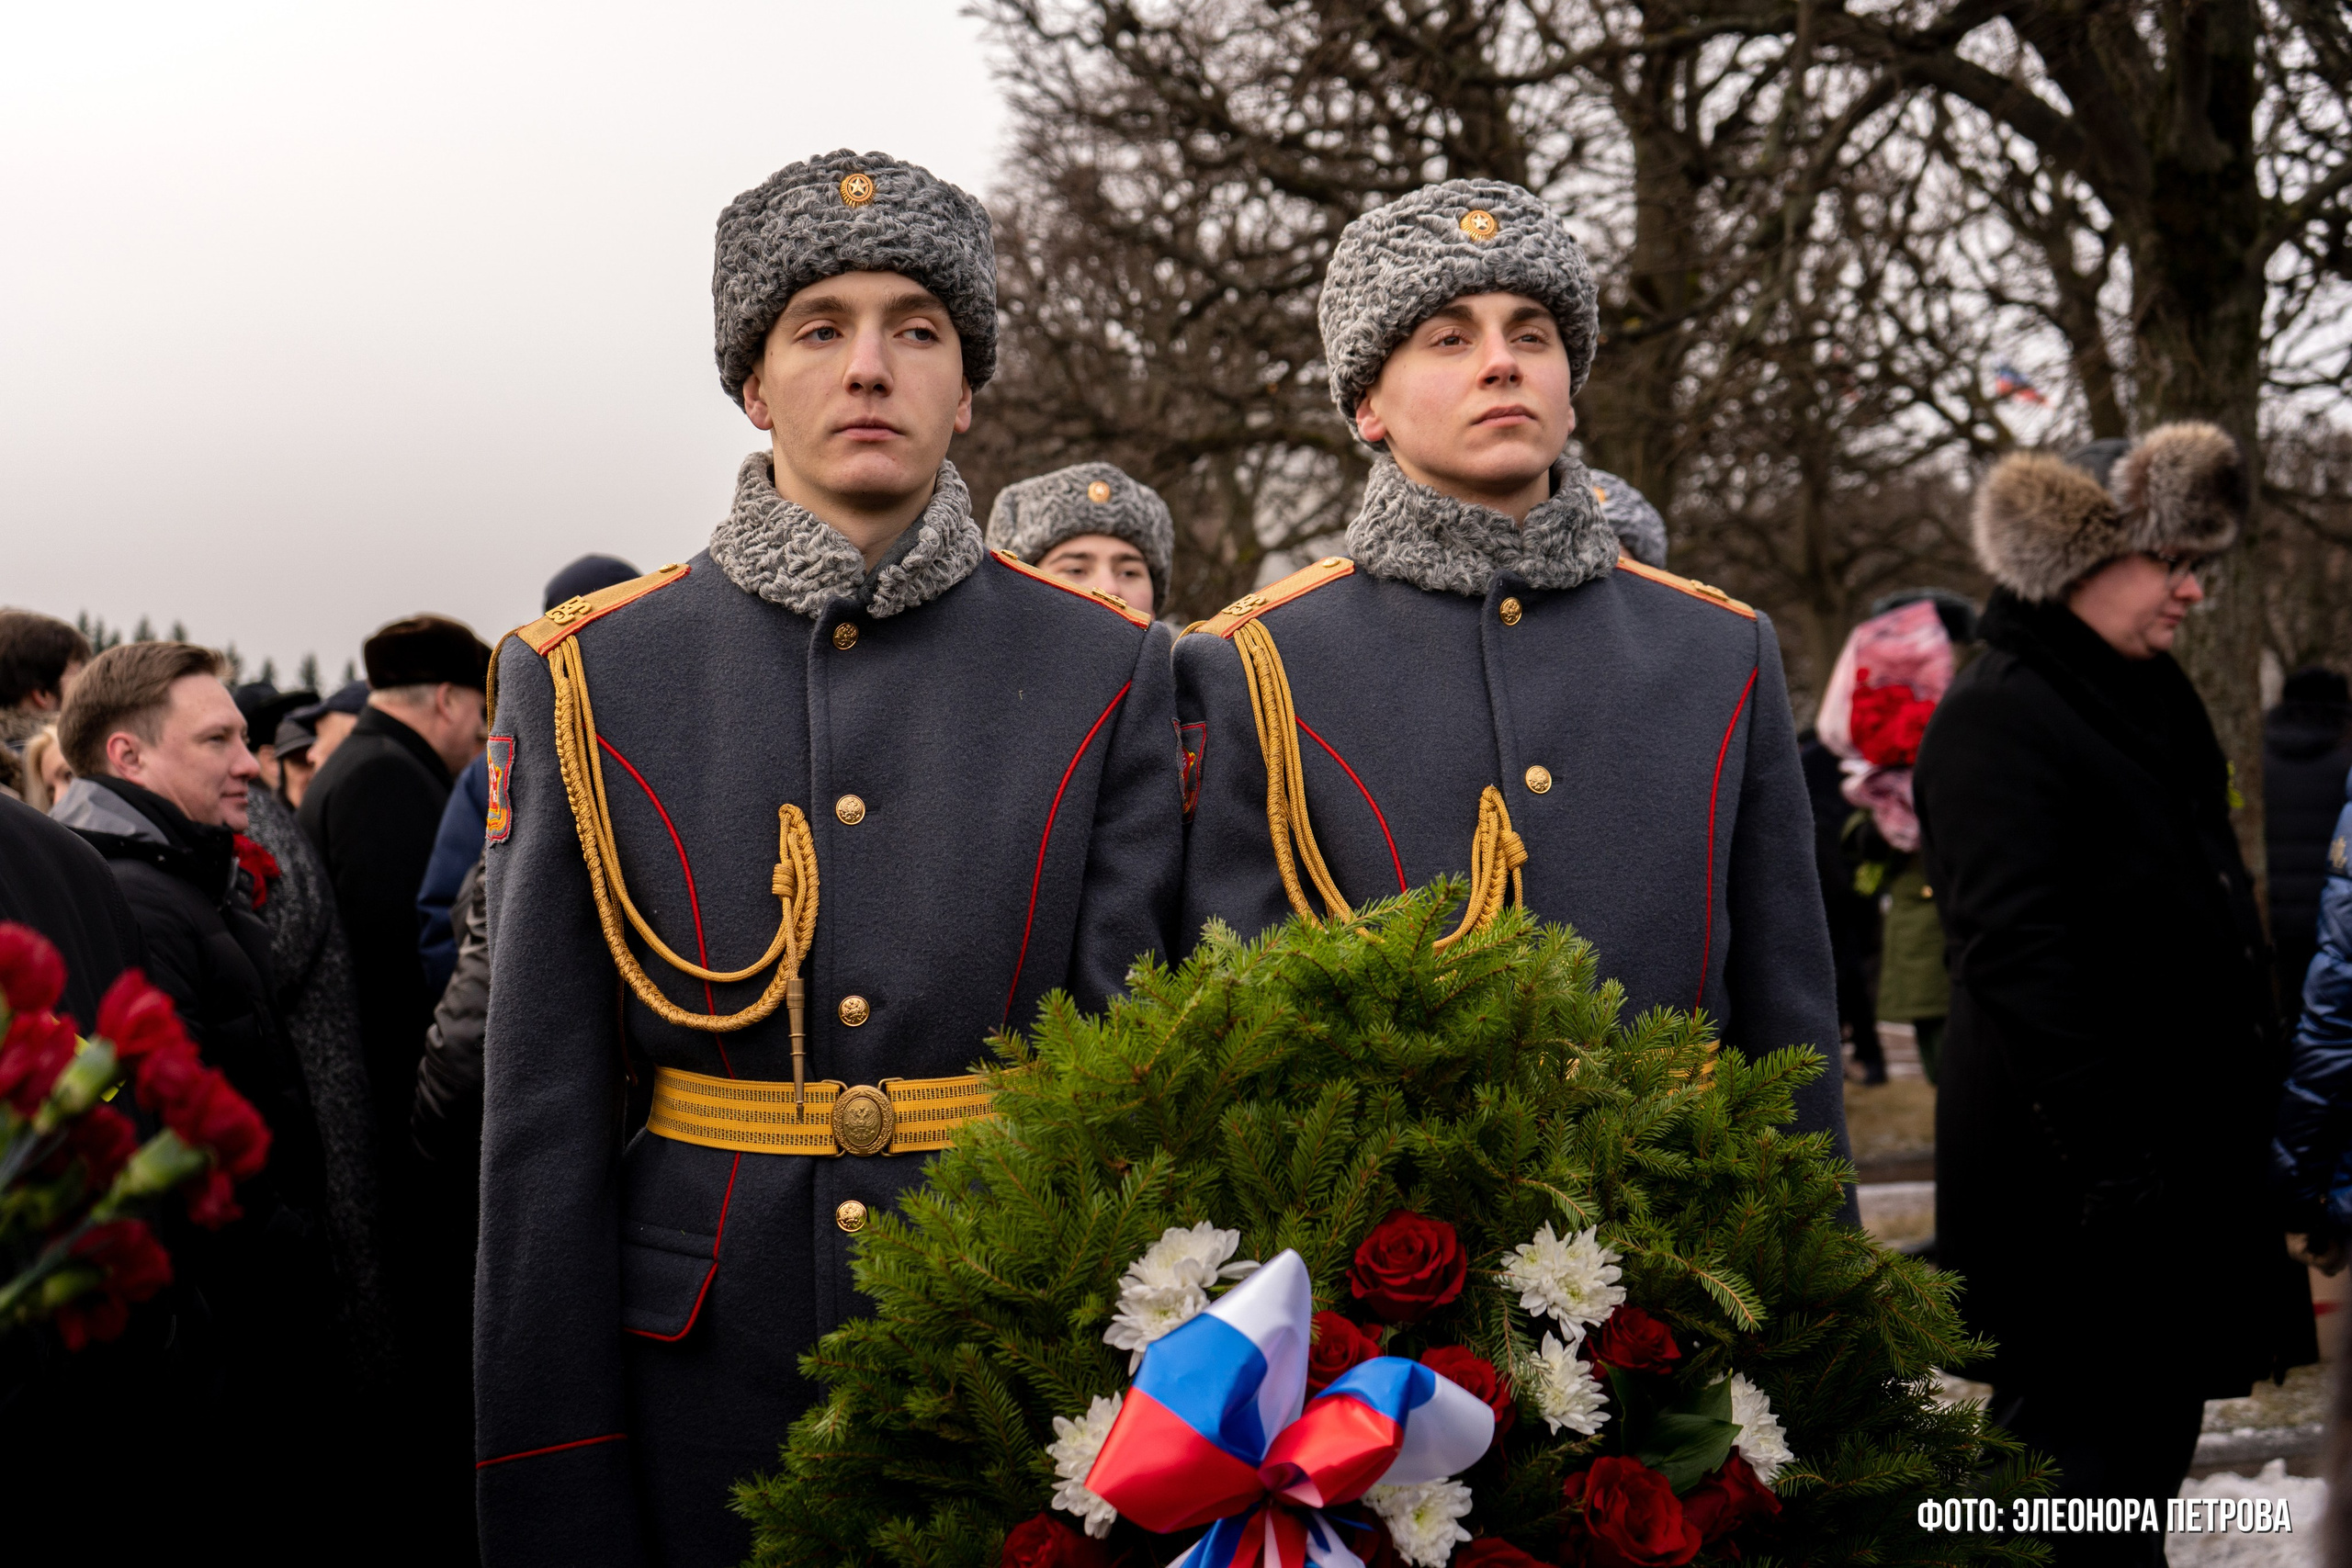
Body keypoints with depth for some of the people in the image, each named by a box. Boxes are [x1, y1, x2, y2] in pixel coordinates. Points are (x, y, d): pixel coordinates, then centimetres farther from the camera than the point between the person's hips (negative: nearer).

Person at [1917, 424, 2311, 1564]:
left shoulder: (2150, 700, 16)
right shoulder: (1994, 720, -13)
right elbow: (2015, 957, -22)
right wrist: (2107, 1160, -26)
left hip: (2182, 1150, 9)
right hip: (2067, 1177, -9)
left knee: (2151, 1431, 15)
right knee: (2095, 1458, -6)